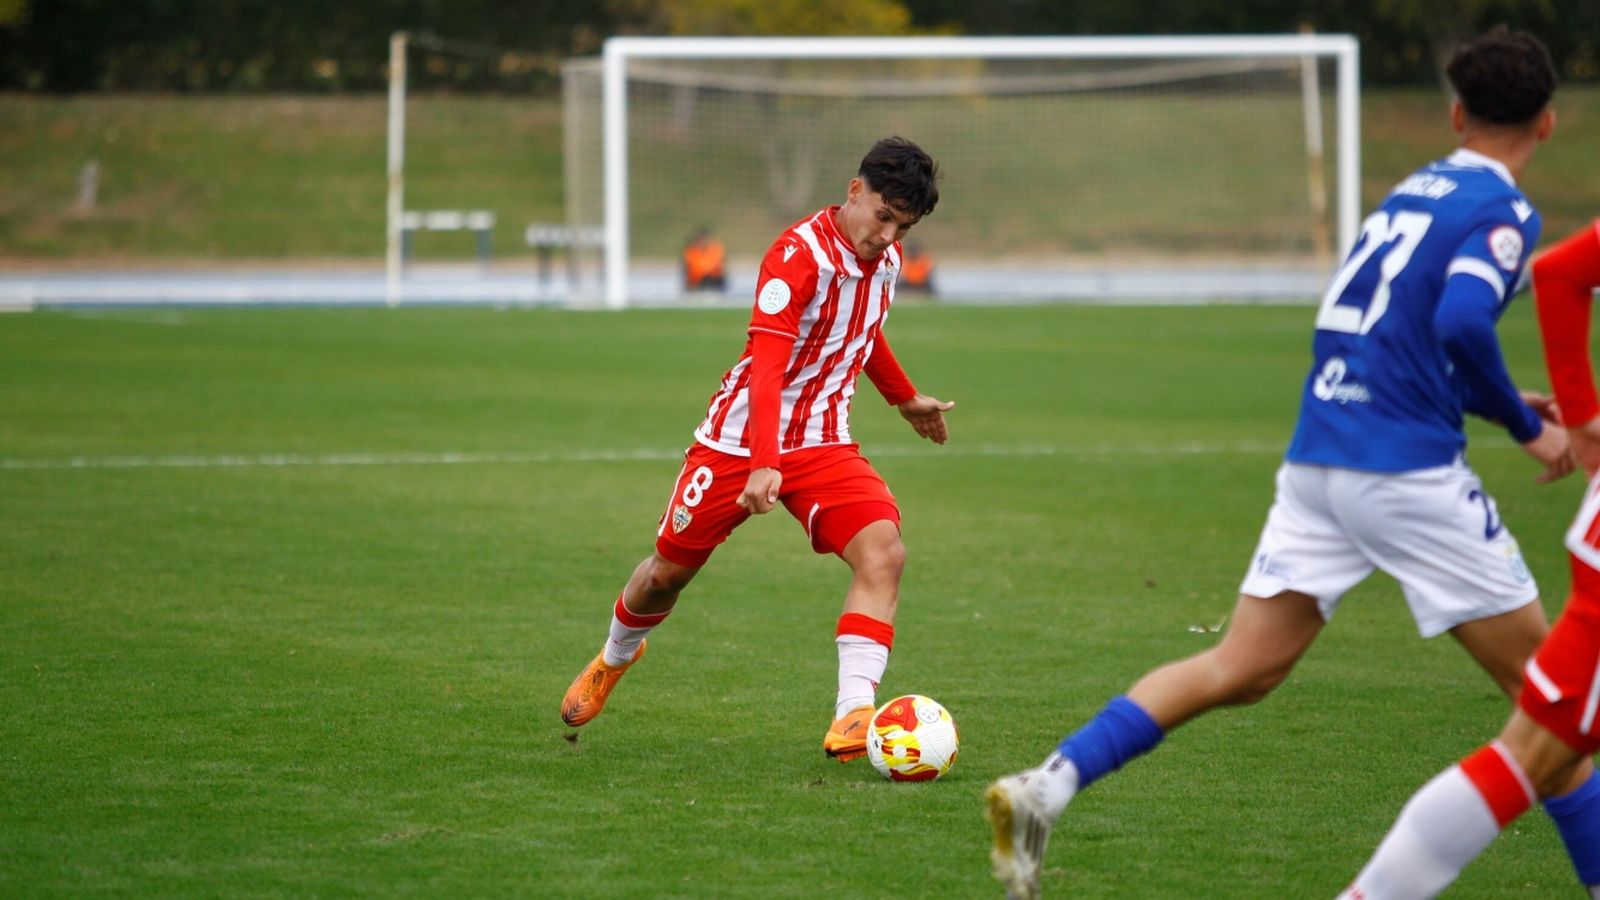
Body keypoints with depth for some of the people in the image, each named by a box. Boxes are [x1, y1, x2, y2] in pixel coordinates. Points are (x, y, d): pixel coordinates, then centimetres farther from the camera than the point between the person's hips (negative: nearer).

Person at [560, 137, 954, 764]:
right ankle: (616, 656, 45)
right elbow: (766, 366, -32)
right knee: (668, 572, 11)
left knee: (883, 550, -23)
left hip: (823, 441, 5)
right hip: (738, 440, -5)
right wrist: (762, 465, -43)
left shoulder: (886, 258, 1)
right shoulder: (798, 255, -23)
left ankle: (854, 712, -28)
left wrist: (905, 399, 37)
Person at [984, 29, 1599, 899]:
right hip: (1409, 471, -7)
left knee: (1239, 670, 5)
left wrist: (1499, 402, 28)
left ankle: (1044, 788, -8)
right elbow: (1460, 322, -23)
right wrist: (1525, 427, -10)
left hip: (1315, 460, 7)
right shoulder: (1503, 213, -5)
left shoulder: (1413, 189, 19)